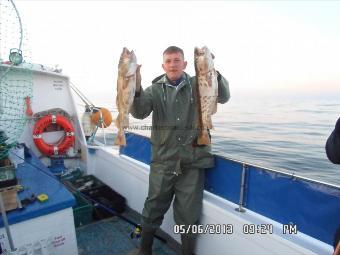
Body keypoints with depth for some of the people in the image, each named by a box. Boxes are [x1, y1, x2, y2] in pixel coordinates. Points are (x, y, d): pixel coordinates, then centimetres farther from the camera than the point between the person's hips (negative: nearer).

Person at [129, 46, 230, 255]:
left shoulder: (197, 85, 5)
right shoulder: (155, 89, 6)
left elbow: (223, 96, -9)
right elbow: (140, 112, -8)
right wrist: (136, 87, -26)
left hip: (193, 161, 0)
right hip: (162, 161, 1)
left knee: (188, 214, 9)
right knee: (153, 208, 14)